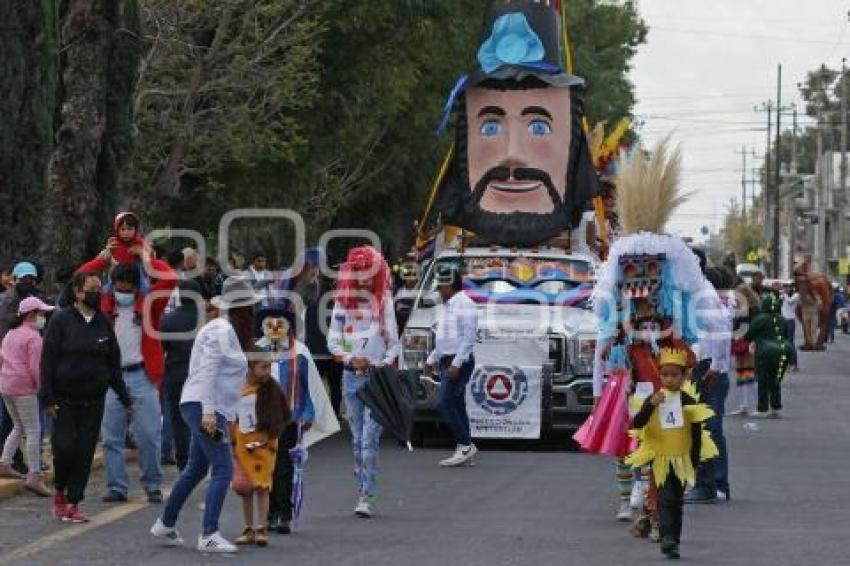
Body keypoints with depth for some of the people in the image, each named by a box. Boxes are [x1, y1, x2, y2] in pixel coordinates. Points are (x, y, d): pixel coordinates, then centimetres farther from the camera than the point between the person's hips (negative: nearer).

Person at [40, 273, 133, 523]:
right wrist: (48, 397, -12)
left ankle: (73, 502, 8)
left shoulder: (103, 323, 8)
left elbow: (114, 362, 14)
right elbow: (48, 359, -5)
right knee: (65, 446, -10)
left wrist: (124, 397, 11)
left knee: (85, 451, 0)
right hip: (65, 398, -3)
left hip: (94, 399, 3)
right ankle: (59, 490, 15)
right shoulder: (62, 321, -4)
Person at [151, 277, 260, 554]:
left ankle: (165, 525, 30)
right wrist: (208, 411, -26)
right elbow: (207, 371, -21)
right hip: (204, 407, -11)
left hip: (209, 409, 11)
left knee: (196, 469, 19)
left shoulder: (227, 330, 17)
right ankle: (209, 536, -17)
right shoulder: (221, 331, -14)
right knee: (223, 470, -14)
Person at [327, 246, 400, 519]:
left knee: (370, 437, -12)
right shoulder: (344, 302, 9)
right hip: (351, 375, 3)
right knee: (357, 438, 7)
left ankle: (367, 497, -15)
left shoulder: (385, 302, 5)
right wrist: (351, 359, -9)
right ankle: (362, 490, 14)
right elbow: (332, 340, 8)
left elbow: (394, 342, 6)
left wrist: (385, 365, -11)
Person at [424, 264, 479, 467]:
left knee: (446, 404, -14)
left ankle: (465, 446, -10)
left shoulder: (464, 304, -14)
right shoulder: (449, 306, 18)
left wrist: (456, 364, -24)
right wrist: (432, 360, 22)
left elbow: (469, 337, -20)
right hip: (447, 362, 10)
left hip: (458, 363, -10)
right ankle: (465, 451, 9)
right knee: (456, 406, 8)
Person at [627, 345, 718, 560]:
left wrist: (694, 462, 0)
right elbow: (637, 424, -16)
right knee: (666, 498, -13)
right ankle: (667, 537, -22)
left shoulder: (689, 402, -4)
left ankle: (674, 541, 18)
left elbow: (697, 435, 1)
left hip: (682, 459, 2)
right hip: (660, 459, -2)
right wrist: (651, 405, -29)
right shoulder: (653, 399, -5)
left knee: (677, 502, 10)